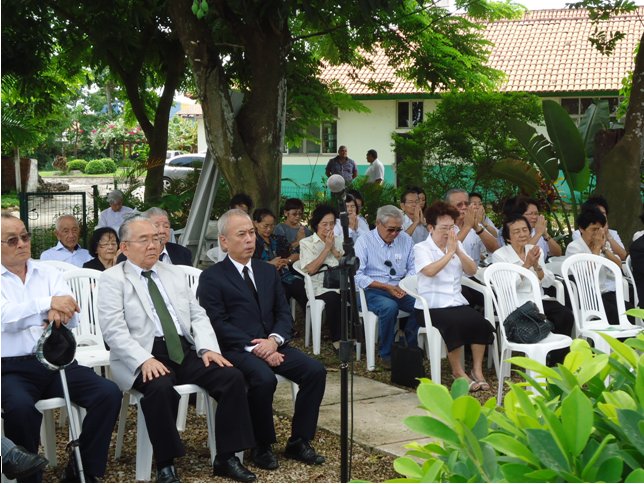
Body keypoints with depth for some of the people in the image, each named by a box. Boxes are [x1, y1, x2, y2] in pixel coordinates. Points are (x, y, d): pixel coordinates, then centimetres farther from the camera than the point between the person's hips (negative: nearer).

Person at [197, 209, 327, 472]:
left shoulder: (268, 271, 18)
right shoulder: (212, 277, 1)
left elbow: (284, 313, 12)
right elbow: (218, 324, -9)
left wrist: (274, 340, -9)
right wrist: (253, 347, -19)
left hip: (271, 345, 6)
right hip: (236, 349, -5)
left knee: (315, 370, -17)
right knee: (264, 378, -34)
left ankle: (298, 442, -4)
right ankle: (261, 447, -12)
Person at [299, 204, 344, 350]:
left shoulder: (338, 241, 21)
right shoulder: (306, 243, 10)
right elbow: (310, 270, -5)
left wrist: (333, 249, 0)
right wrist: (326, 248, -4)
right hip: (319, 287, -3)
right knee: (333, 298, -37)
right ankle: (336, 338, -21)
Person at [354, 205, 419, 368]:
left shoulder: (405, 240, 8)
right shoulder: (364, 242, -3)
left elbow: (413, 268, 11)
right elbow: (357, 276, -9)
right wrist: (386, 287, -16)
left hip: (400, 289, 4)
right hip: (373, 290, -4)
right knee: (389, 307, -36)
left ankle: (408, 347, -6)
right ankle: (386, 355, -18)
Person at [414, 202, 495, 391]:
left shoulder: (457, 245, 16)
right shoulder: (421, 248, -1)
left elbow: (472, 271, 4)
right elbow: (430, 271, -21)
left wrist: (458, 251, -9)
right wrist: (450, 252, -16)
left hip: (456, 302, 5)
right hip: (431, 306, -5)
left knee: (480, 323, -22)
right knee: (454, 324, -32)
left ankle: (477, 370, -9)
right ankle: (458, 372, -14)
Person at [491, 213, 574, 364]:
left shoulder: (535, 251, 16)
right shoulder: (499, 255, 0)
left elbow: (548, 282, 7)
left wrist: (537, 266, -11)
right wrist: (527, 265, -19)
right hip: (516, 303, -5)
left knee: (566, 315, -23)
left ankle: (557, 365, -13)